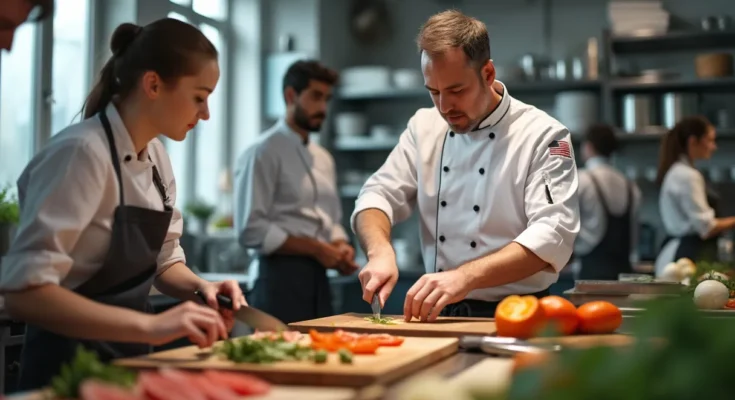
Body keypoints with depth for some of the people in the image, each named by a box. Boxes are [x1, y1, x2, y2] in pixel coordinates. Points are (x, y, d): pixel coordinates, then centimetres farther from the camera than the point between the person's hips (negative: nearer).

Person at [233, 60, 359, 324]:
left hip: (317, 278, 7)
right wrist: (315, 248, -15)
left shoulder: (323, 159, 16)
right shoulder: (263, 153, -8)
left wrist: (341, 248, 0)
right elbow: (251, 230, -16)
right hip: (280, 278, -7)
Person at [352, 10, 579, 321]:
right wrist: (380, 251, -17)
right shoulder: (424, 127, 8)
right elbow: (379, 195, 6)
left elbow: (552, 235, -19)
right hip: (441, 315, 5)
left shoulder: (543, 136, -8)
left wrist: (465, 277, -32)